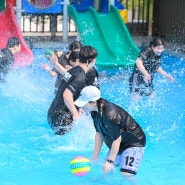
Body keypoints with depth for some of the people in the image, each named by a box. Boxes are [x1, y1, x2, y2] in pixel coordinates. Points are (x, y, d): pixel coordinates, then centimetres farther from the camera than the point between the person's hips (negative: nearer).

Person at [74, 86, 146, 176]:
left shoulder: (110, 115, -35)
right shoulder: (95, 112, -8)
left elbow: (117, 140, -28)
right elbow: (99, 133, 2)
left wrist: (109, 161, -21)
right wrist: (95, 156, 3)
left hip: (134, 144, -9)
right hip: (116, 146, 9)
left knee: (126, 175, -20)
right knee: (106, 173, 9)